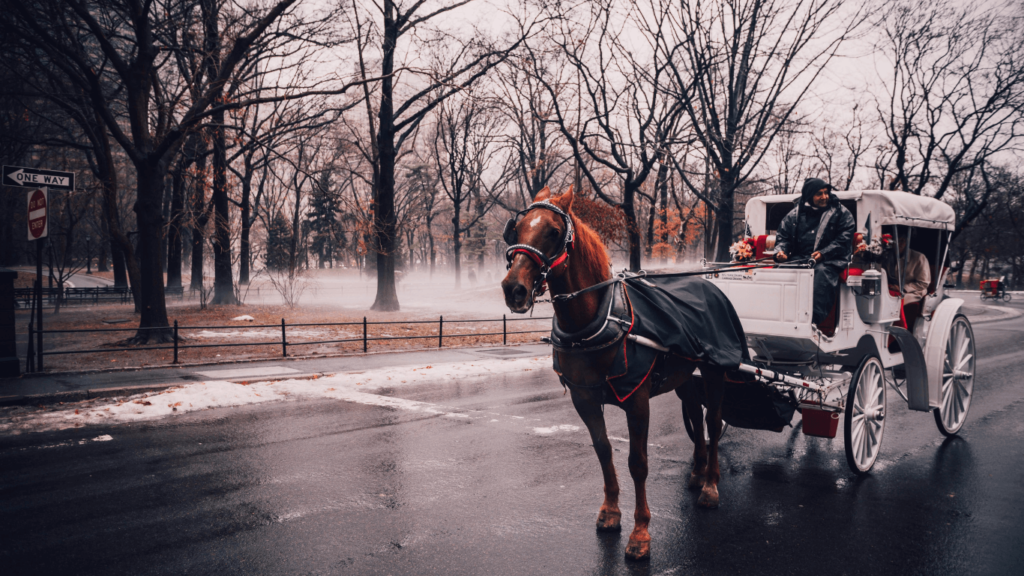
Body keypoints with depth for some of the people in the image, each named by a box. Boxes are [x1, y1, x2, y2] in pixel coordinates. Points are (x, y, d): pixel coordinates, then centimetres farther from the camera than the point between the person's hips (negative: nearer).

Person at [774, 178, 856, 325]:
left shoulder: (841, 213, 11)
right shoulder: (795, 214, 19)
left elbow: (844, 239, 0)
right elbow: (783, 236, 18)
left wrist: (823, 253, -14)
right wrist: (781, 251, -5)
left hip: (828, 261, -3)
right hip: (799, 258, 3)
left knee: (822, 272, -36)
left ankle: (814, 318, -44)